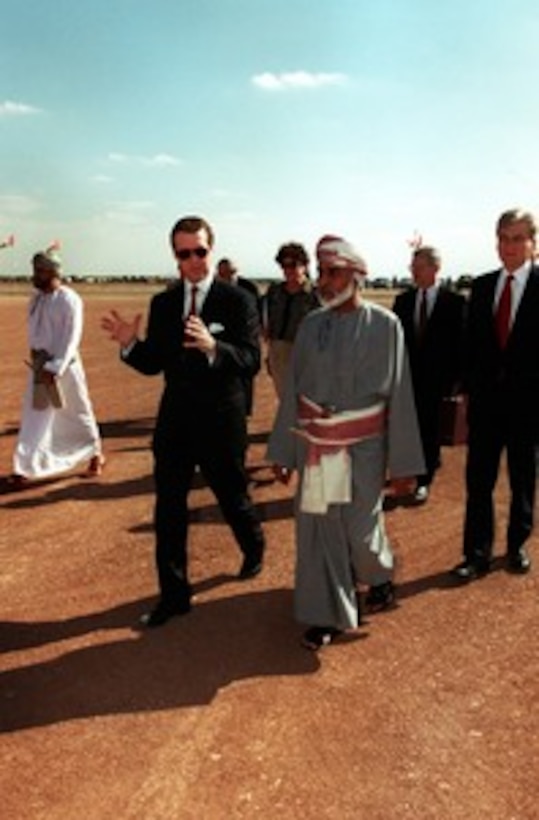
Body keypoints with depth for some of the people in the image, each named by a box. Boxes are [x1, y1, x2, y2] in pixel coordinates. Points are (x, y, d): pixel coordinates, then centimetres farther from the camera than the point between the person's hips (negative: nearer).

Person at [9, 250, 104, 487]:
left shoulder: (69, 300, -16)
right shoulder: (36, 299, 6)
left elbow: (71, 338, -19)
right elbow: (35, 332, 13)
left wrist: (53, 368, -22)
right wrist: (38, 363, 8)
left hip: (64, 365, -6)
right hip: (39, 365, 6)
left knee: (79, 412, 9)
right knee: (33, 416, 6)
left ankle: (95, 453, 30)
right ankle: (24, 468, 11)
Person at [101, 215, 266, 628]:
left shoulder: (238, 300, -9)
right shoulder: (163, 303, 4)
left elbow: (252, 361, -17)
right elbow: (152, 364, 5)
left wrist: (213, 347, -35)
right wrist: (130, 344, -16)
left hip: (221, 419, -4)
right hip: (174, 418, 4)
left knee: (233, 497, 15)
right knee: (168, 509, 6)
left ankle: (254, 548, 47)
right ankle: (174, 594, 19)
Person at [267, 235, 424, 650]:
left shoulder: (385, 324, -8)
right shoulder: (311, 325, 0)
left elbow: (399, 395, -6)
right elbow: (293, 391, 5)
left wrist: (404, 461, -5)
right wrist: (283, 451, 8)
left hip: (364, 446, -3)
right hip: (316, 445, 3)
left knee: (361, 529, 7)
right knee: (319, 528, 6)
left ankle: (379, 573, 43)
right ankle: (329, 615, 23)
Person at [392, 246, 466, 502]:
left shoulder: (454, 302, -6)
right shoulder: (403, 300, 5)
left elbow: (460, 341, -5)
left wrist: (455, 378, -7)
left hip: (435, 379, -3)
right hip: (406, 376, 4)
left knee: (429, 429, 3)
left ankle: (424, 480, 14)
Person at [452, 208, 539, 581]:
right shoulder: (482, 286, 6)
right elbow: (472, 343, 9)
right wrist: (470, 388, 5)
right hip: (487, 400, 3)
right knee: (479, 480, 4)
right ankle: (477, 554, 14)